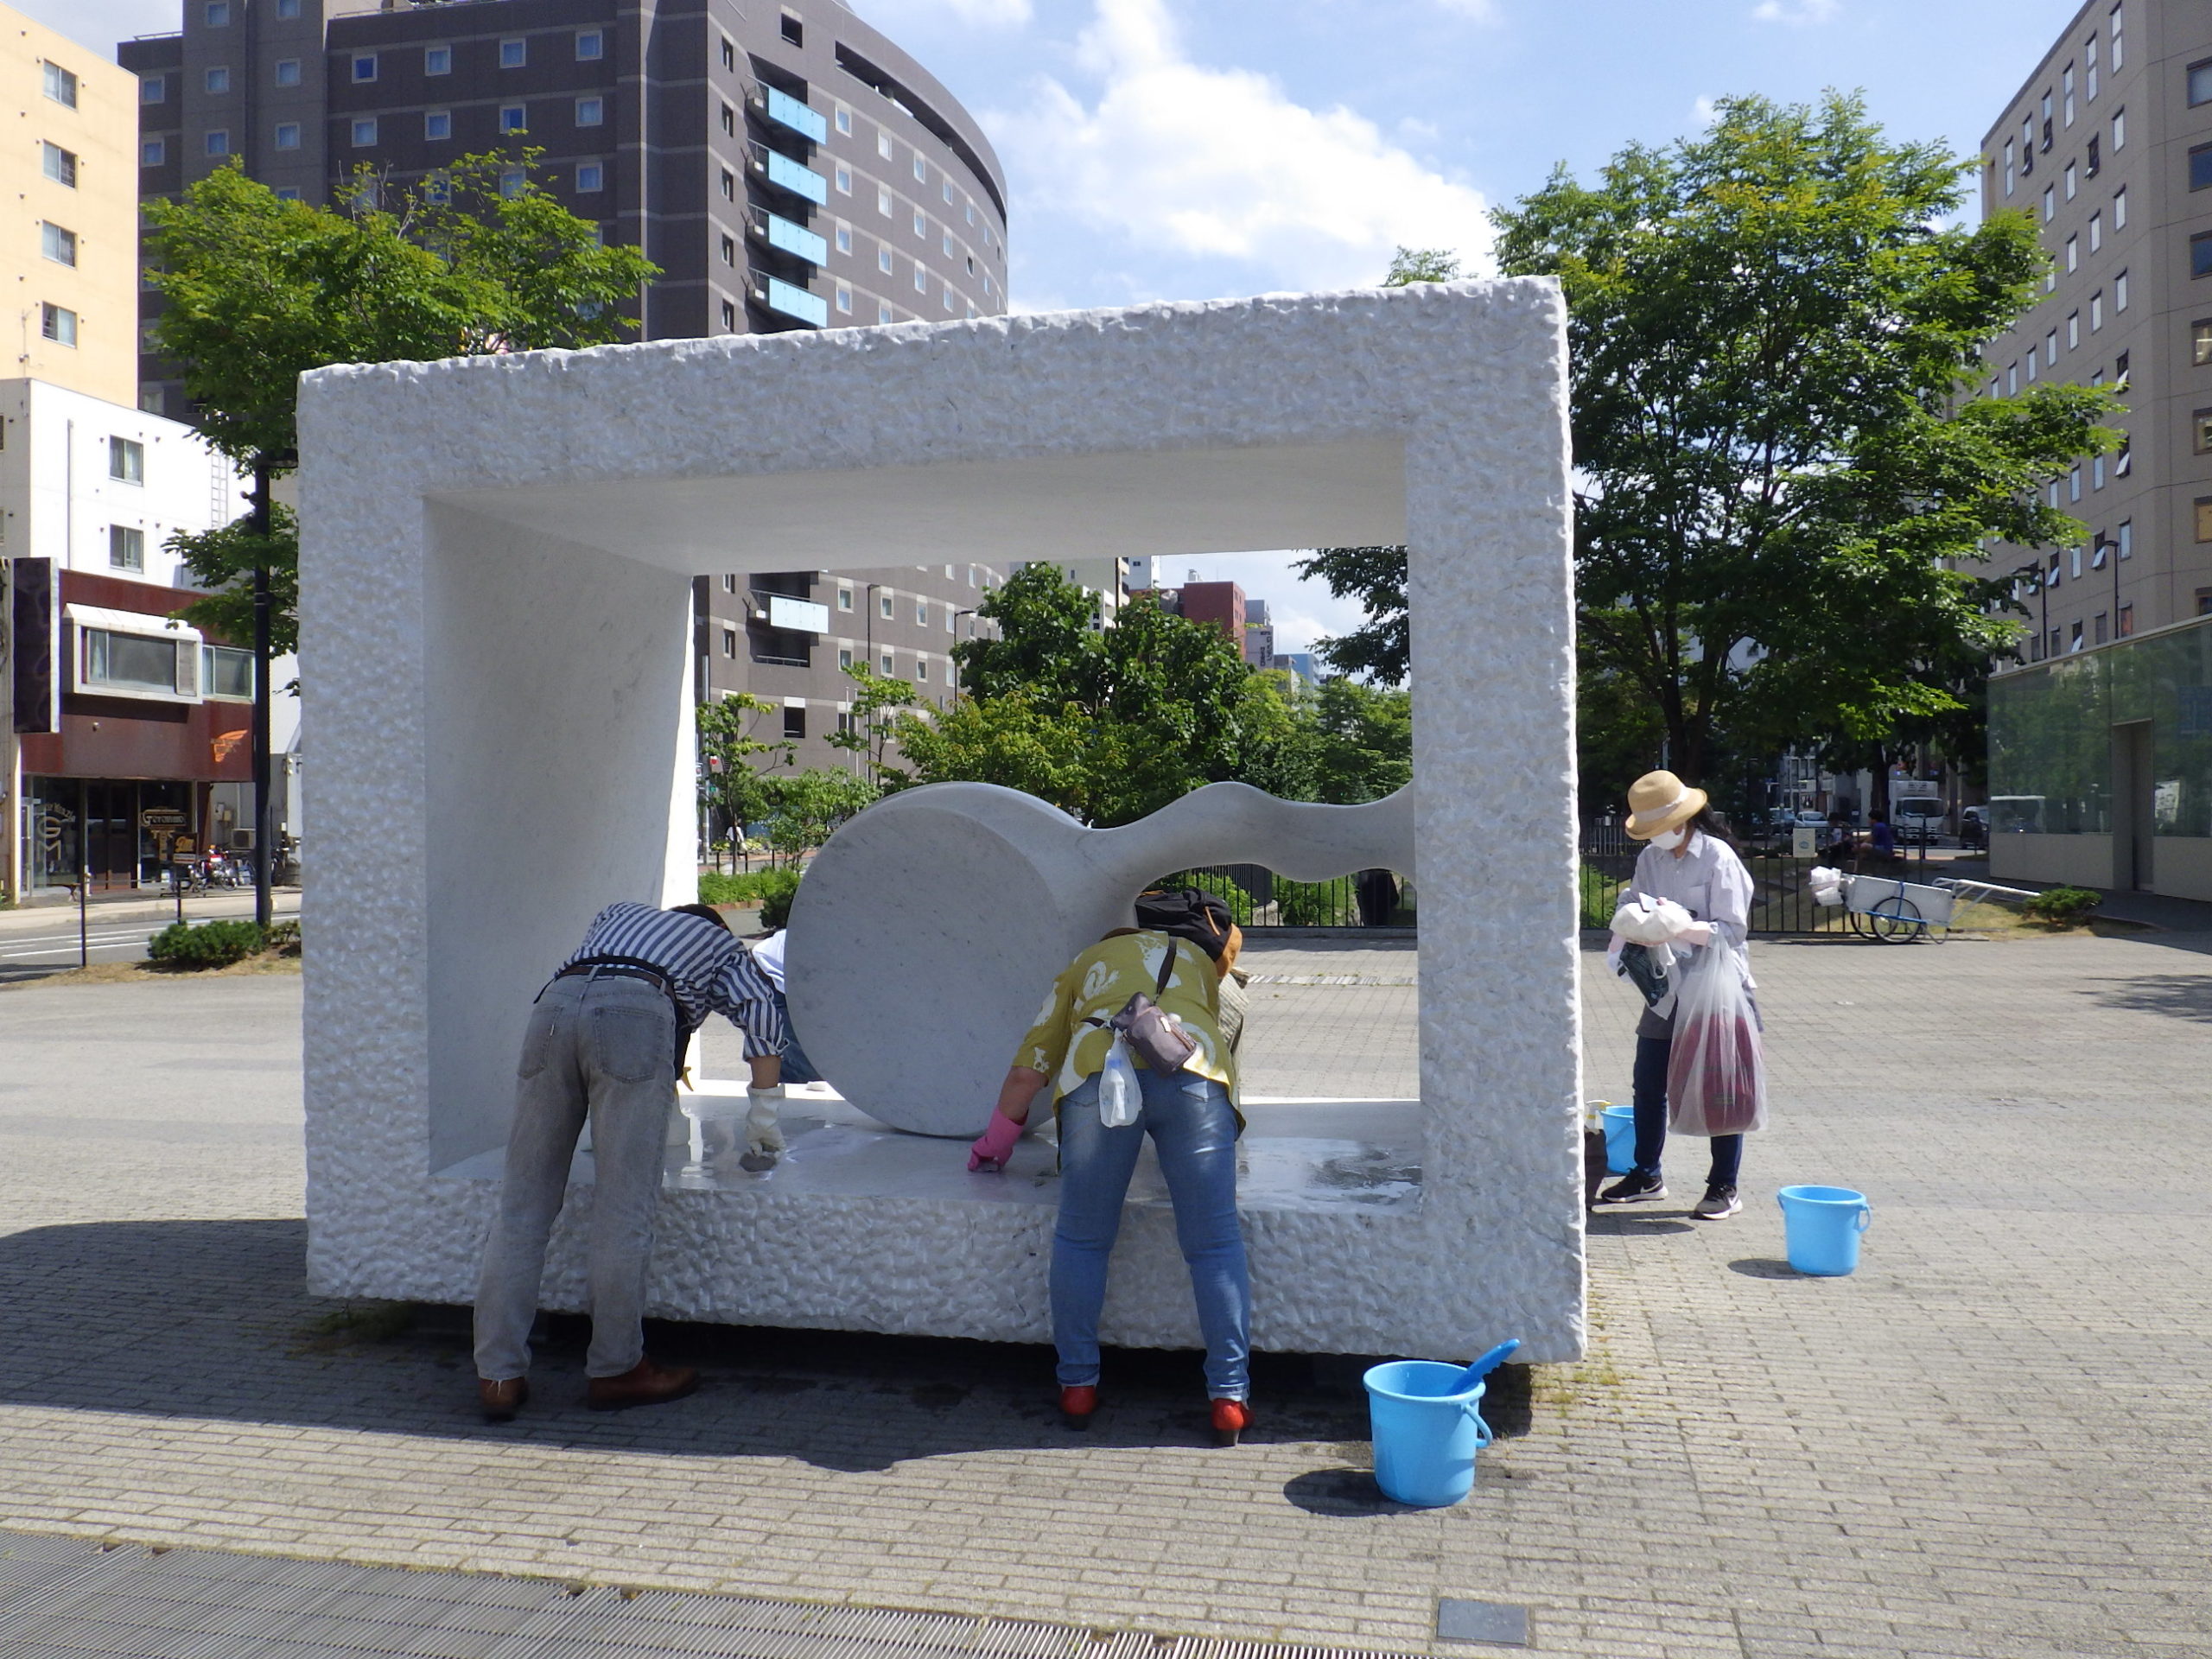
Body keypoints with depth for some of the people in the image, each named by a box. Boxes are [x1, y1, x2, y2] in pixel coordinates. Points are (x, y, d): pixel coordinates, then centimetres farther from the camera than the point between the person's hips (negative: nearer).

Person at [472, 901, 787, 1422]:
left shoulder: (618, 913, 43)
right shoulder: (721, 944, 32)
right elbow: (761, 1011, 16)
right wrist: (764, 1113, 21)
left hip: (553, 1006, 4)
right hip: (636, 1013, -4)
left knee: (522, 1205, 5)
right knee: (624, 1212, 0)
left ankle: (499, 1375, 6)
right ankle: (614, 1370, 7)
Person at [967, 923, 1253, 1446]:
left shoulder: (1084, 965, 34)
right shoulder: (1197, 959, 39)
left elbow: (1027, 1071, 29)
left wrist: (996, 1141, 44)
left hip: (1099, 1073, 0)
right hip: (1194, 1070, 1)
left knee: (1081, 1240, 14)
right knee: (1215, 1245, 8)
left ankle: (1077, 1386, 20)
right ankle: (1230, 1400, 7)